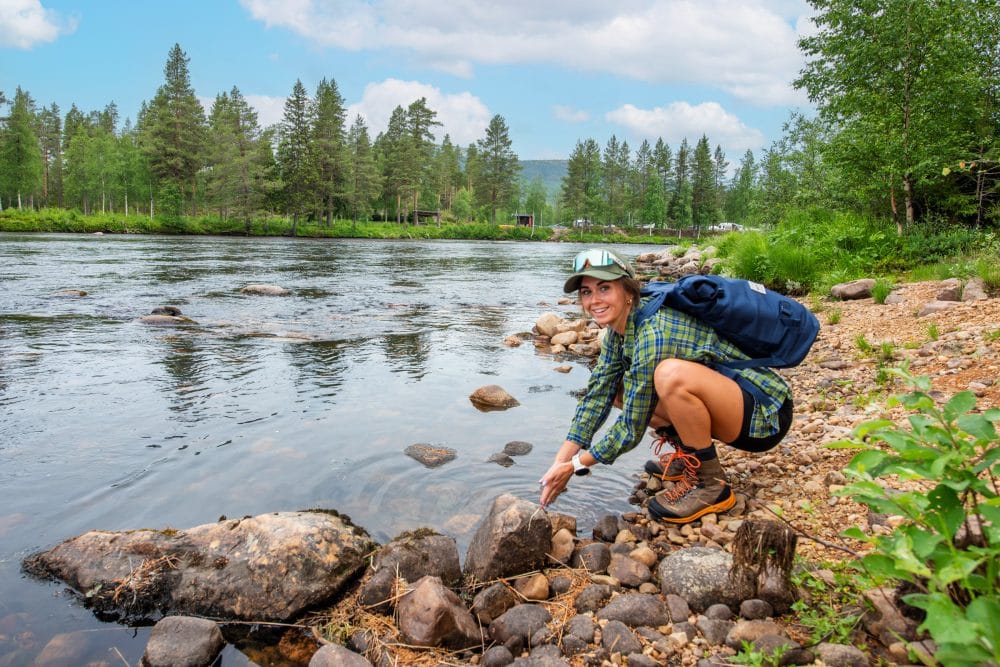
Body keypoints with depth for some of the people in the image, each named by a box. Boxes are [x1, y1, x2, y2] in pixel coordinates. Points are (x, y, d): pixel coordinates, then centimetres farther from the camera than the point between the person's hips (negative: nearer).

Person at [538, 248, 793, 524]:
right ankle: (689, 455, 14)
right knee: (619, 388, 3)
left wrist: (575, 465, -10)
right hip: (723, 401, 8)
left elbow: (633, 427, -22)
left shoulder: (653, 333, -27)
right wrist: (558, 464, -5)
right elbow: (597, 397, 1)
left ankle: (711, 484, -14)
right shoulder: (619, 328, -1)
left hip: (765, 413, -8)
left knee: (672, 374, -35)